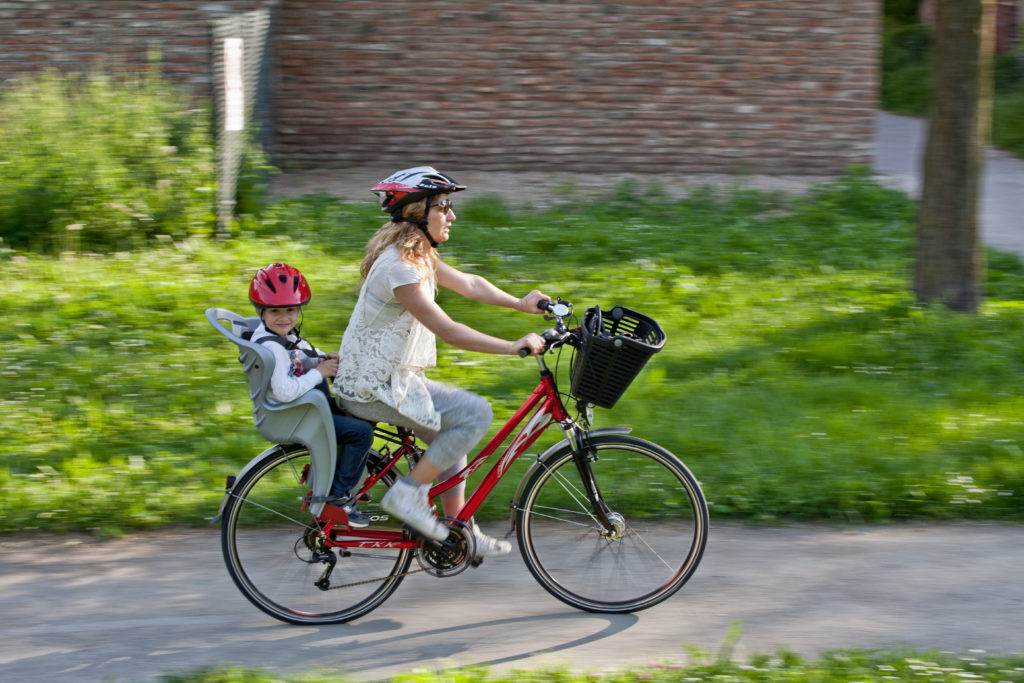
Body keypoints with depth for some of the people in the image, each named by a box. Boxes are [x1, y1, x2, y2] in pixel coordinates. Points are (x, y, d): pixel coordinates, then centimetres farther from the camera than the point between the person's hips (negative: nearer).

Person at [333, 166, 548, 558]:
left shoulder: (420, 255, 7)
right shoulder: (399, 269, -25)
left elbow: (468, 284, 15)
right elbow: (447, 331, -28)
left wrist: (521, 304, 5)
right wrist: (512, 347, -27)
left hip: (390, 376, 10)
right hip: (373, 389, -10)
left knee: (450, 436, 17)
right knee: (475, 414, -15)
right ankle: (408, 493, -7)